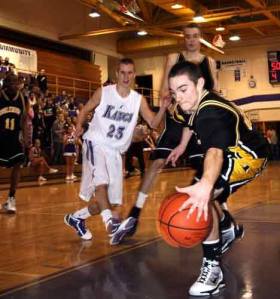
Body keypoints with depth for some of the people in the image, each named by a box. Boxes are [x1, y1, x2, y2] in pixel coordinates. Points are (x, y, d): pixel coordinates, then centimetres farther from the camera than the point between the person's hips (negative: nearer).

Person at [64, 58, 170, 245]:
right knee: (100, 181, -33)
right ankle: (111, 223, -42)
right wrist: (79, 126, -9)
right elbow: (85, 110, 7)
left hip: (115, 151, 4)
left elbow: (153, 123, -6)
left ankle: (76, 218, 26)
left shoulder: (138, 100, 1)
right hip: (96, 143, -4)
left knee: (112, 200, 6)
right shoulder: (103, 92, -4)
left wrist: (163, 108, -23)